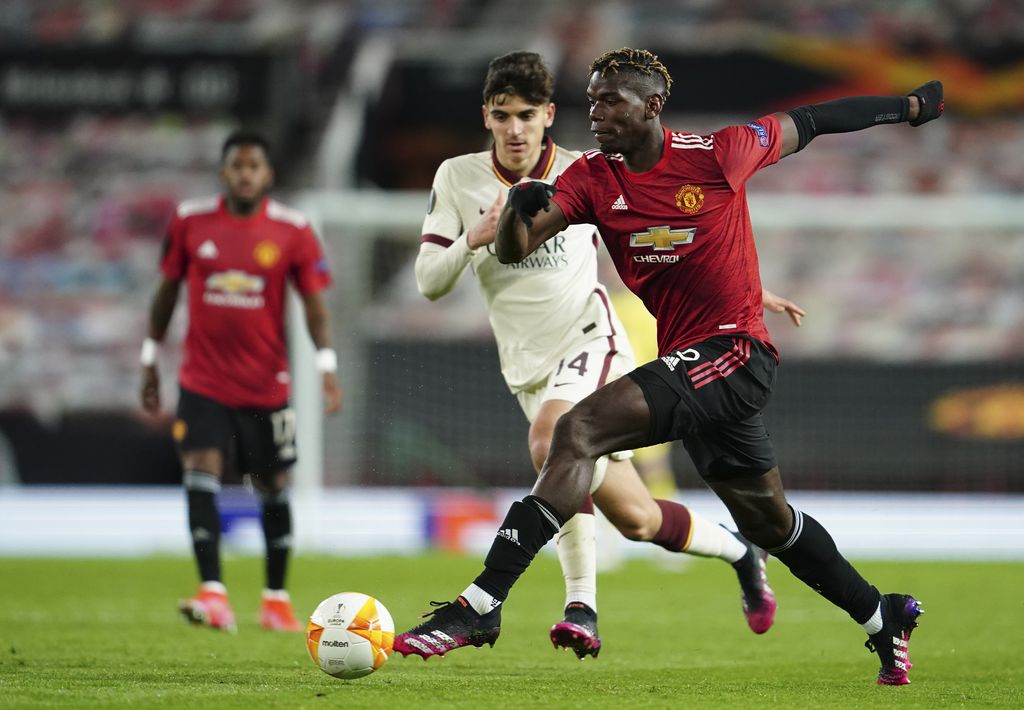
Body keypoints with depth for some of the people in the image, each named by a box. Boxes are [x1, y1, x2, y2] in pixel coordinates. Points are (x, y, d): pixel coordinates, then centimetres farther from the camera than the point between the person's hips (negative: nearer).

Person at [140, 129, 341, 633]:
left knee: (273, 486, 9)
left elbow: (314, 305, -3)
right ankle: (213, 595, -22)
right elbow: (167, 290, 10)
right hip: (203, 380, 0)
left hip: (266, 384, 0)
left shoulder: (293, 231, -5)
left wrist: (327, 369, -15)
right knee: (201, 470, -17)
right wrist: (150, 361, 12)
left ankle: (276, 600, 23)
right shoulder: (189, 222, -1)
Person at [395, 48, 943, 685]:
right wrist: (518, 208, -31)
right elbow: (514, 251, -7)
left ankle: (482, 604, -28)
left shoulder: (719, 154, -9)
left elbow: (808, 124, 7)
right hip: (686, 364, 8)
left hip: (735, 352, -8)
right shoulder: (593, 178, 3)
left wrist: (911, 106, 20)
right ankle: (884, 618, 39)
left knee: (579, 429, -23)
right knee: (767, 519, 20)